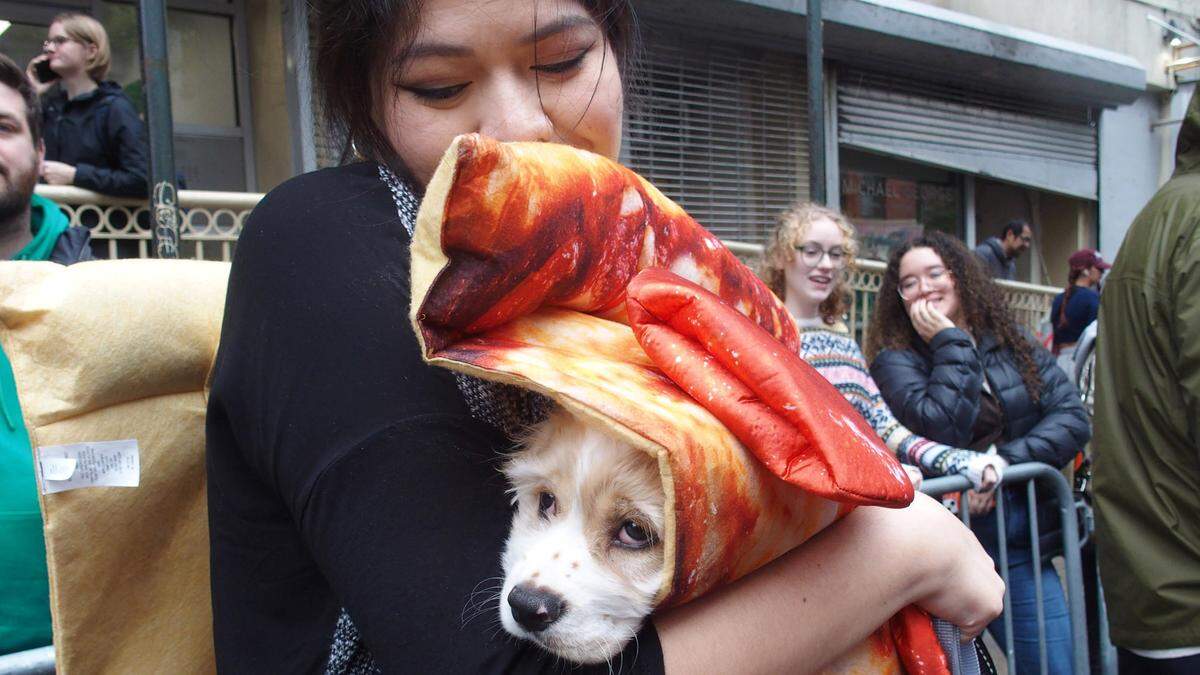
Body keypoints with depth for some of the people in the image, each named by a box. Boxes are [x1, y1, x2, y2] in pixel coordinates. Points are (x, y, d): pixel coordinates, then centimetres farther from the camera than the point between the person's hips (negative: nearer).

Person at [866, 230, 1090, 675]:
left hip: (1022, 538, 4)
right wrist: (951, 344, -13)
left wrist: (1006, 462, -16)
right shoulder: (894, 360, -5)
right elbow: (942, 430, -20)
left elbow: (1072, 416, -2)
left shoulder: (1013, 343, 8)